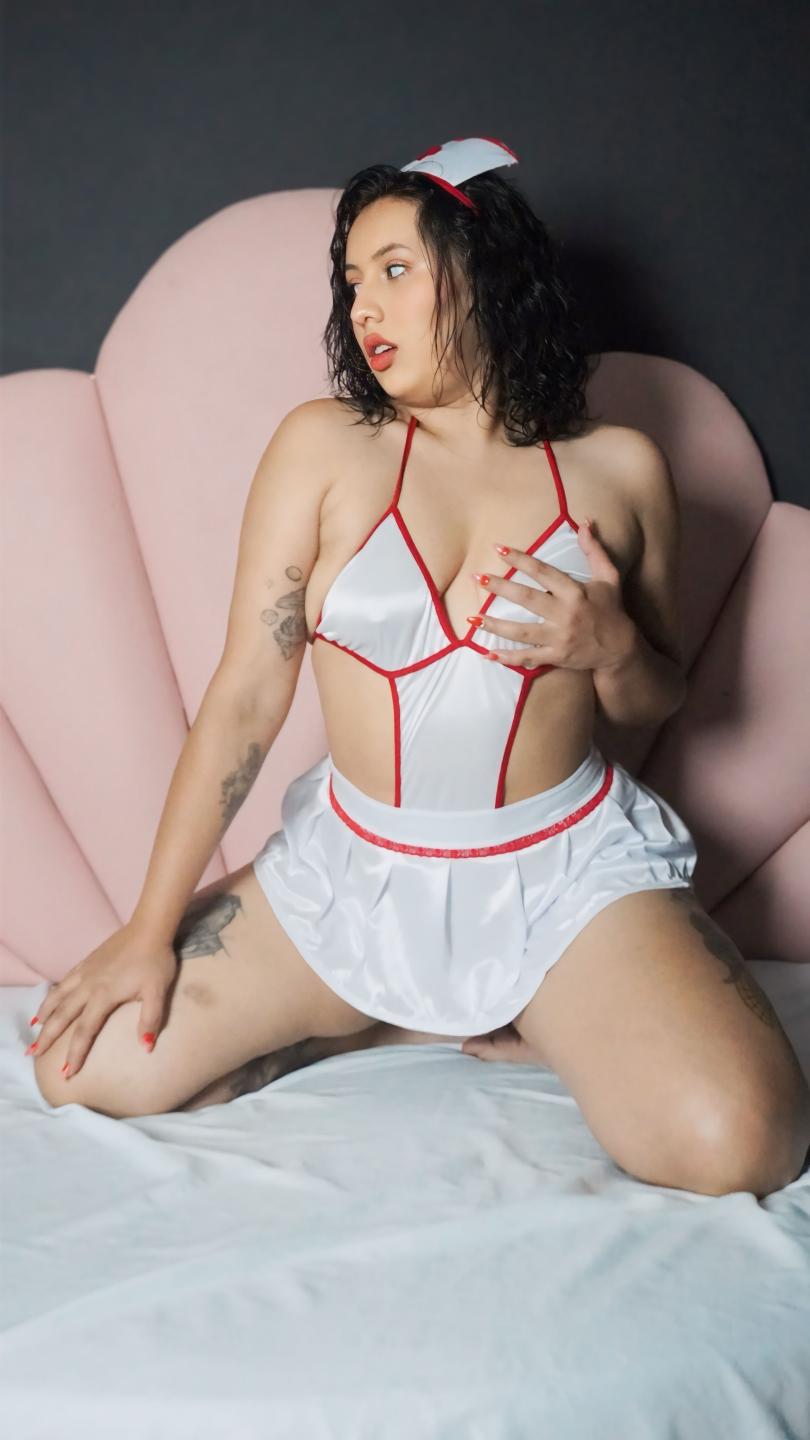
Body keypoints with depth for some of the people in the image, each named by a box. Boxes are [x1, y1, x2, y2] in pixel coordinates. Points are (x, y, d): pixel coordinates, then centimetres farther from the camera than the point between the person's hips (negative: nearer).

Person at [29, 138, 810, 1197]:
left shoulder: (619, 467, 0)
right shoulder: (325, 445, -3)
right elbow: (245, 696, -5)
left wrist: (610, 648, -13)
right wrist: (151, 932, -7)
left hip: (570, 870, -1)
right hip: (354, 868, 2)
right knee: (90, 1065, -10)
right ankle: (422, 1019, 7)